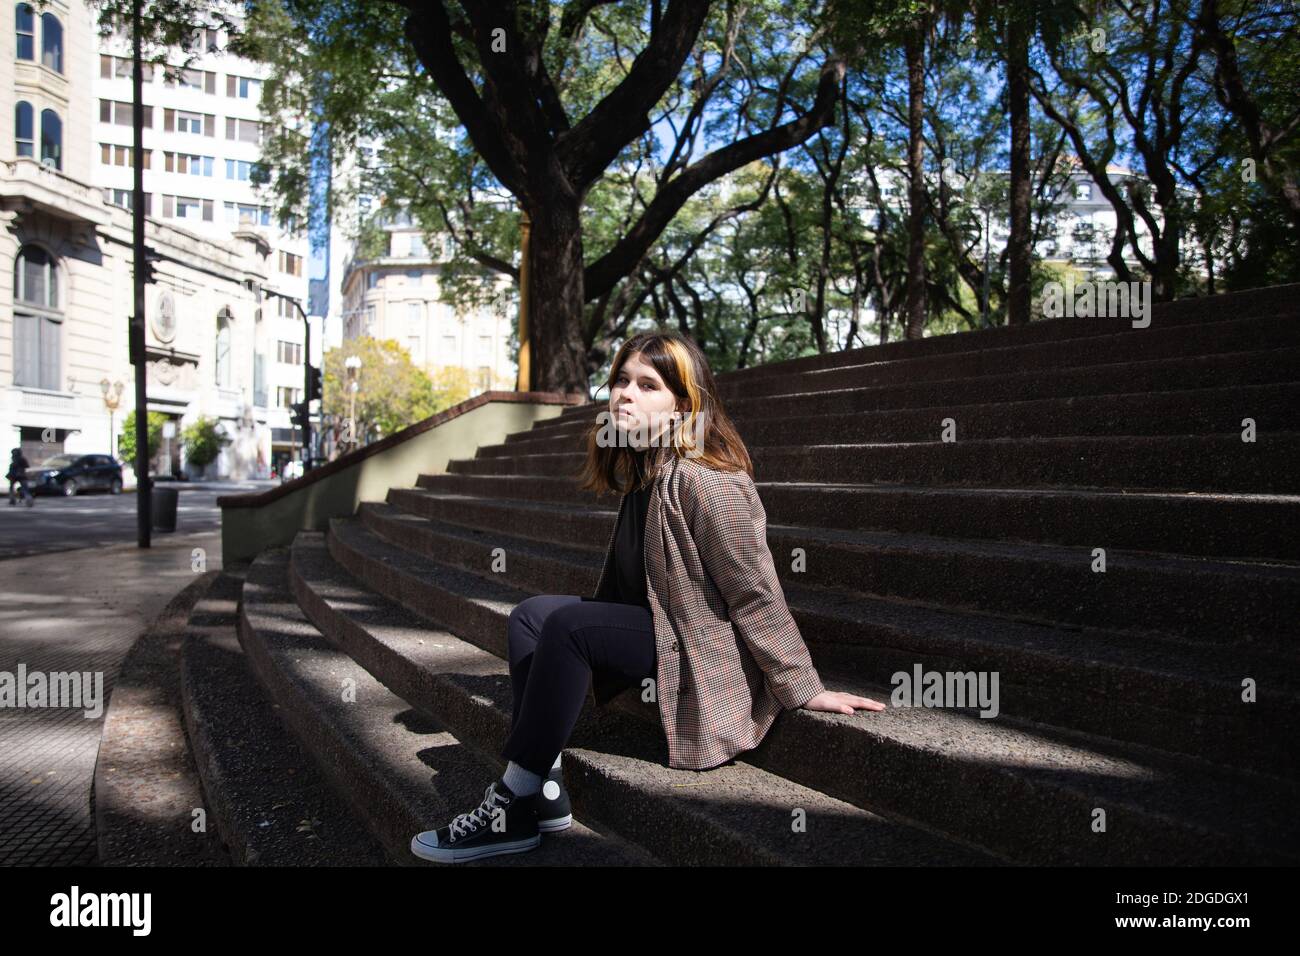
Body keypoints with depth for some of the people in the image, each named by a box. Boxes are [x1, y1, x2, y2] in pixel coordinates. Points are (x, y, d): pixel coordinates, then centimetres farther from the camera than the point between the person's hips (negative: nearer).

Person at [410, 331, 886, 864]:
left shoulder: (705, 482, -22)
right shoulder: (642, 472, 8)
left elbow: (755, 594, -20)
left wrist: (803, 690, -16)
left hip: (705, 655, -9)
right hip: (656, 628, 10)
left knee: (567, 624, -24)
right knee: (530, 615, 0)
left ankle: (514, 809, -11)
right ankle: (544, 791, -4)